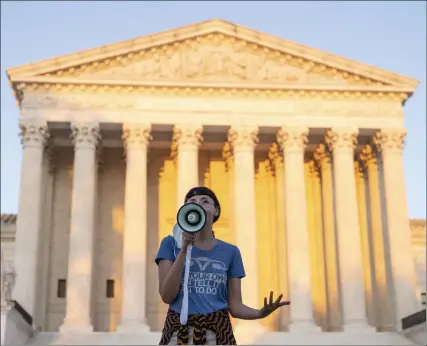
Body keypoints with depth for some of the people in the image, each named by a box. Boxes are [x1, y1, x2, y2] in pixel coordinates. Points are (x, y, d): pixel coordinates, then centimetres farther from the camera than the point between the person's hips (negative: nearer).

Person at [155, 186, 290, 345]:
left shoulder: (230, 252, 5)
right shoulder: (171, 243, 1)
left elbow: (235, 306, 3)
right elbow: (167, 296, -8)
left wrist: (261, 313, -17)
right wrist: (184, 250, -13)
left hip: (217, 331, 1)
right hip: (179, 330, -1)